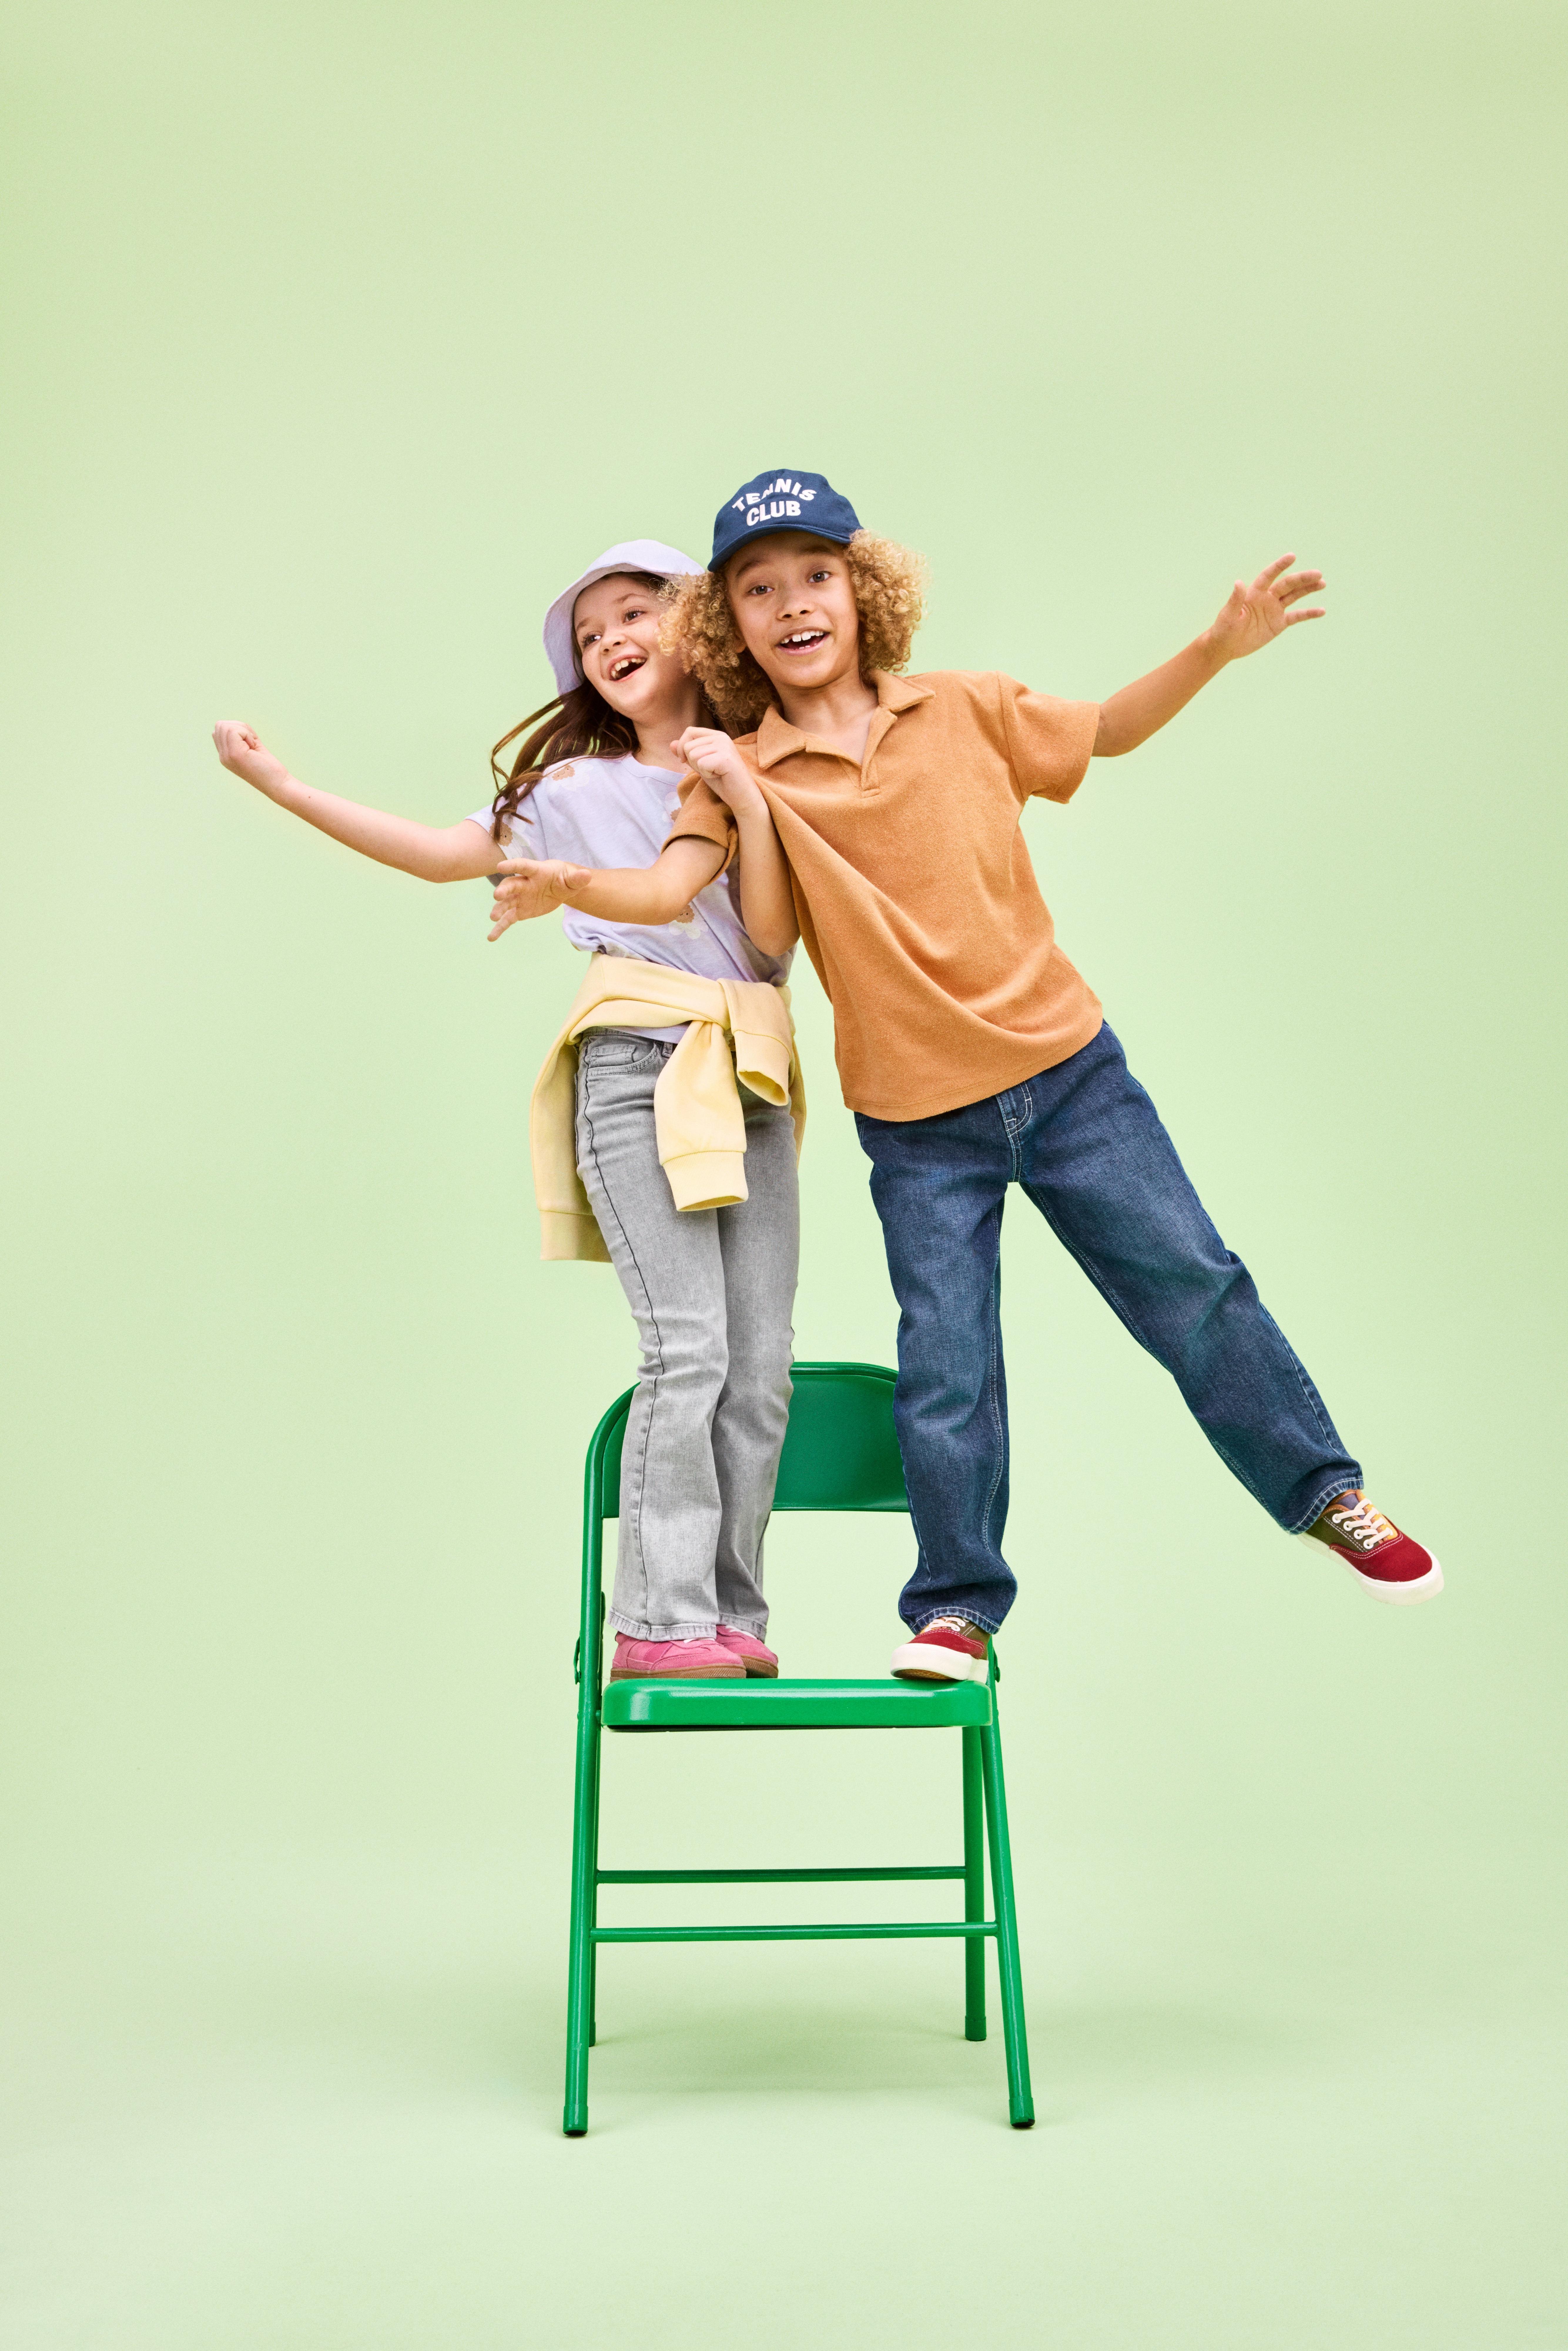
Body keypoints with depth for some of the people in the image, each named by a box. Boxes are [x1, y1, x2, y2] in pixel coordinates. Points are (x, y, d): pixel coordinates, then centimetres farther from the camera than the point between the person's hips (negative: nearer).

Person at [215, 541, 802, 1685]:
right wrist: (282, 783, 9)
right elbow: (447, 852, 11)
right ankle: (659, 1620, -16)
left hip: (751, 1077, 3)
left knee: (762, 1364, -4)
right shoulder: (575, 784, 18)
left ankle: (730, 1615, 1)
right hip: (637, 1063, -3)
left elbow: (774, 936, 5)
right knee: (688, 1345, -17)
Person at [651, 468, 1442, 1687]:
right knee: (945, 1365, 0)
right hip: (916, 1124, -1)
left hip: (1066, 1070, 1)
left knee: (1194, 1287, 6)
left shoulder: (964, 711, 1)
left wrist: (1220, 646, 3)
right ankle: (956, 1608, 19)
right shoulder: (743, 773, -3)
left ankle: (1324, 1491, 27)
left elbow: (1109, 729, 14)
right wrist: (743, 802, -27)